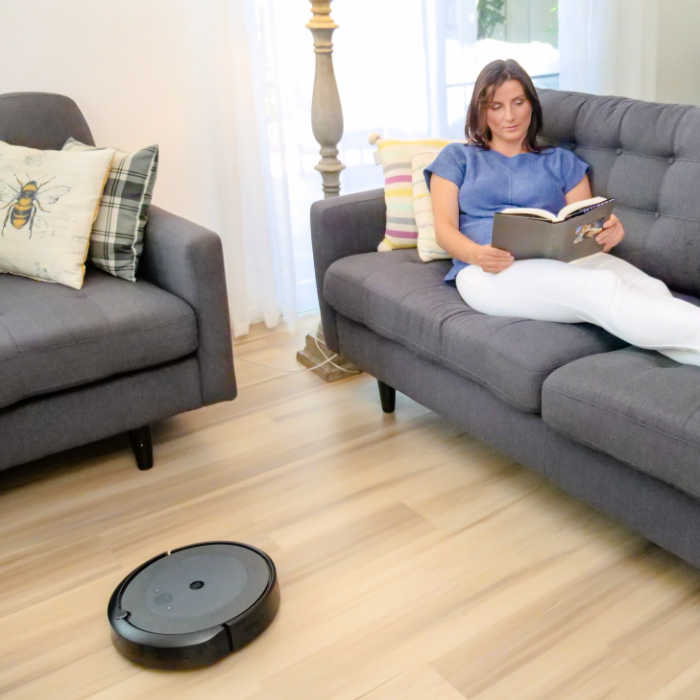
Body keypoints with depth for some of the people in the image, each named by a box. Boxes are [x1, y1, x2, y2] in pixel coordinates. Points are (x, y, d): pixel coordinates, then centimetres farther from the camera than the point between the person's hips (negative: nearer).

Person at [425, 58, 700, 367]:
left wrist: (609, 232, -11)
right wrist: (478, 254, -17)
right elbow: (445, 229, 8)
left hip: (562, 261, 3)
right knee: (602, 287, -37)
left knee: (650, 289, -33)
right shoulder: (457, 157, 22)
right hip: (491, 272, -3)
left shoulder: (561, 161, 27)